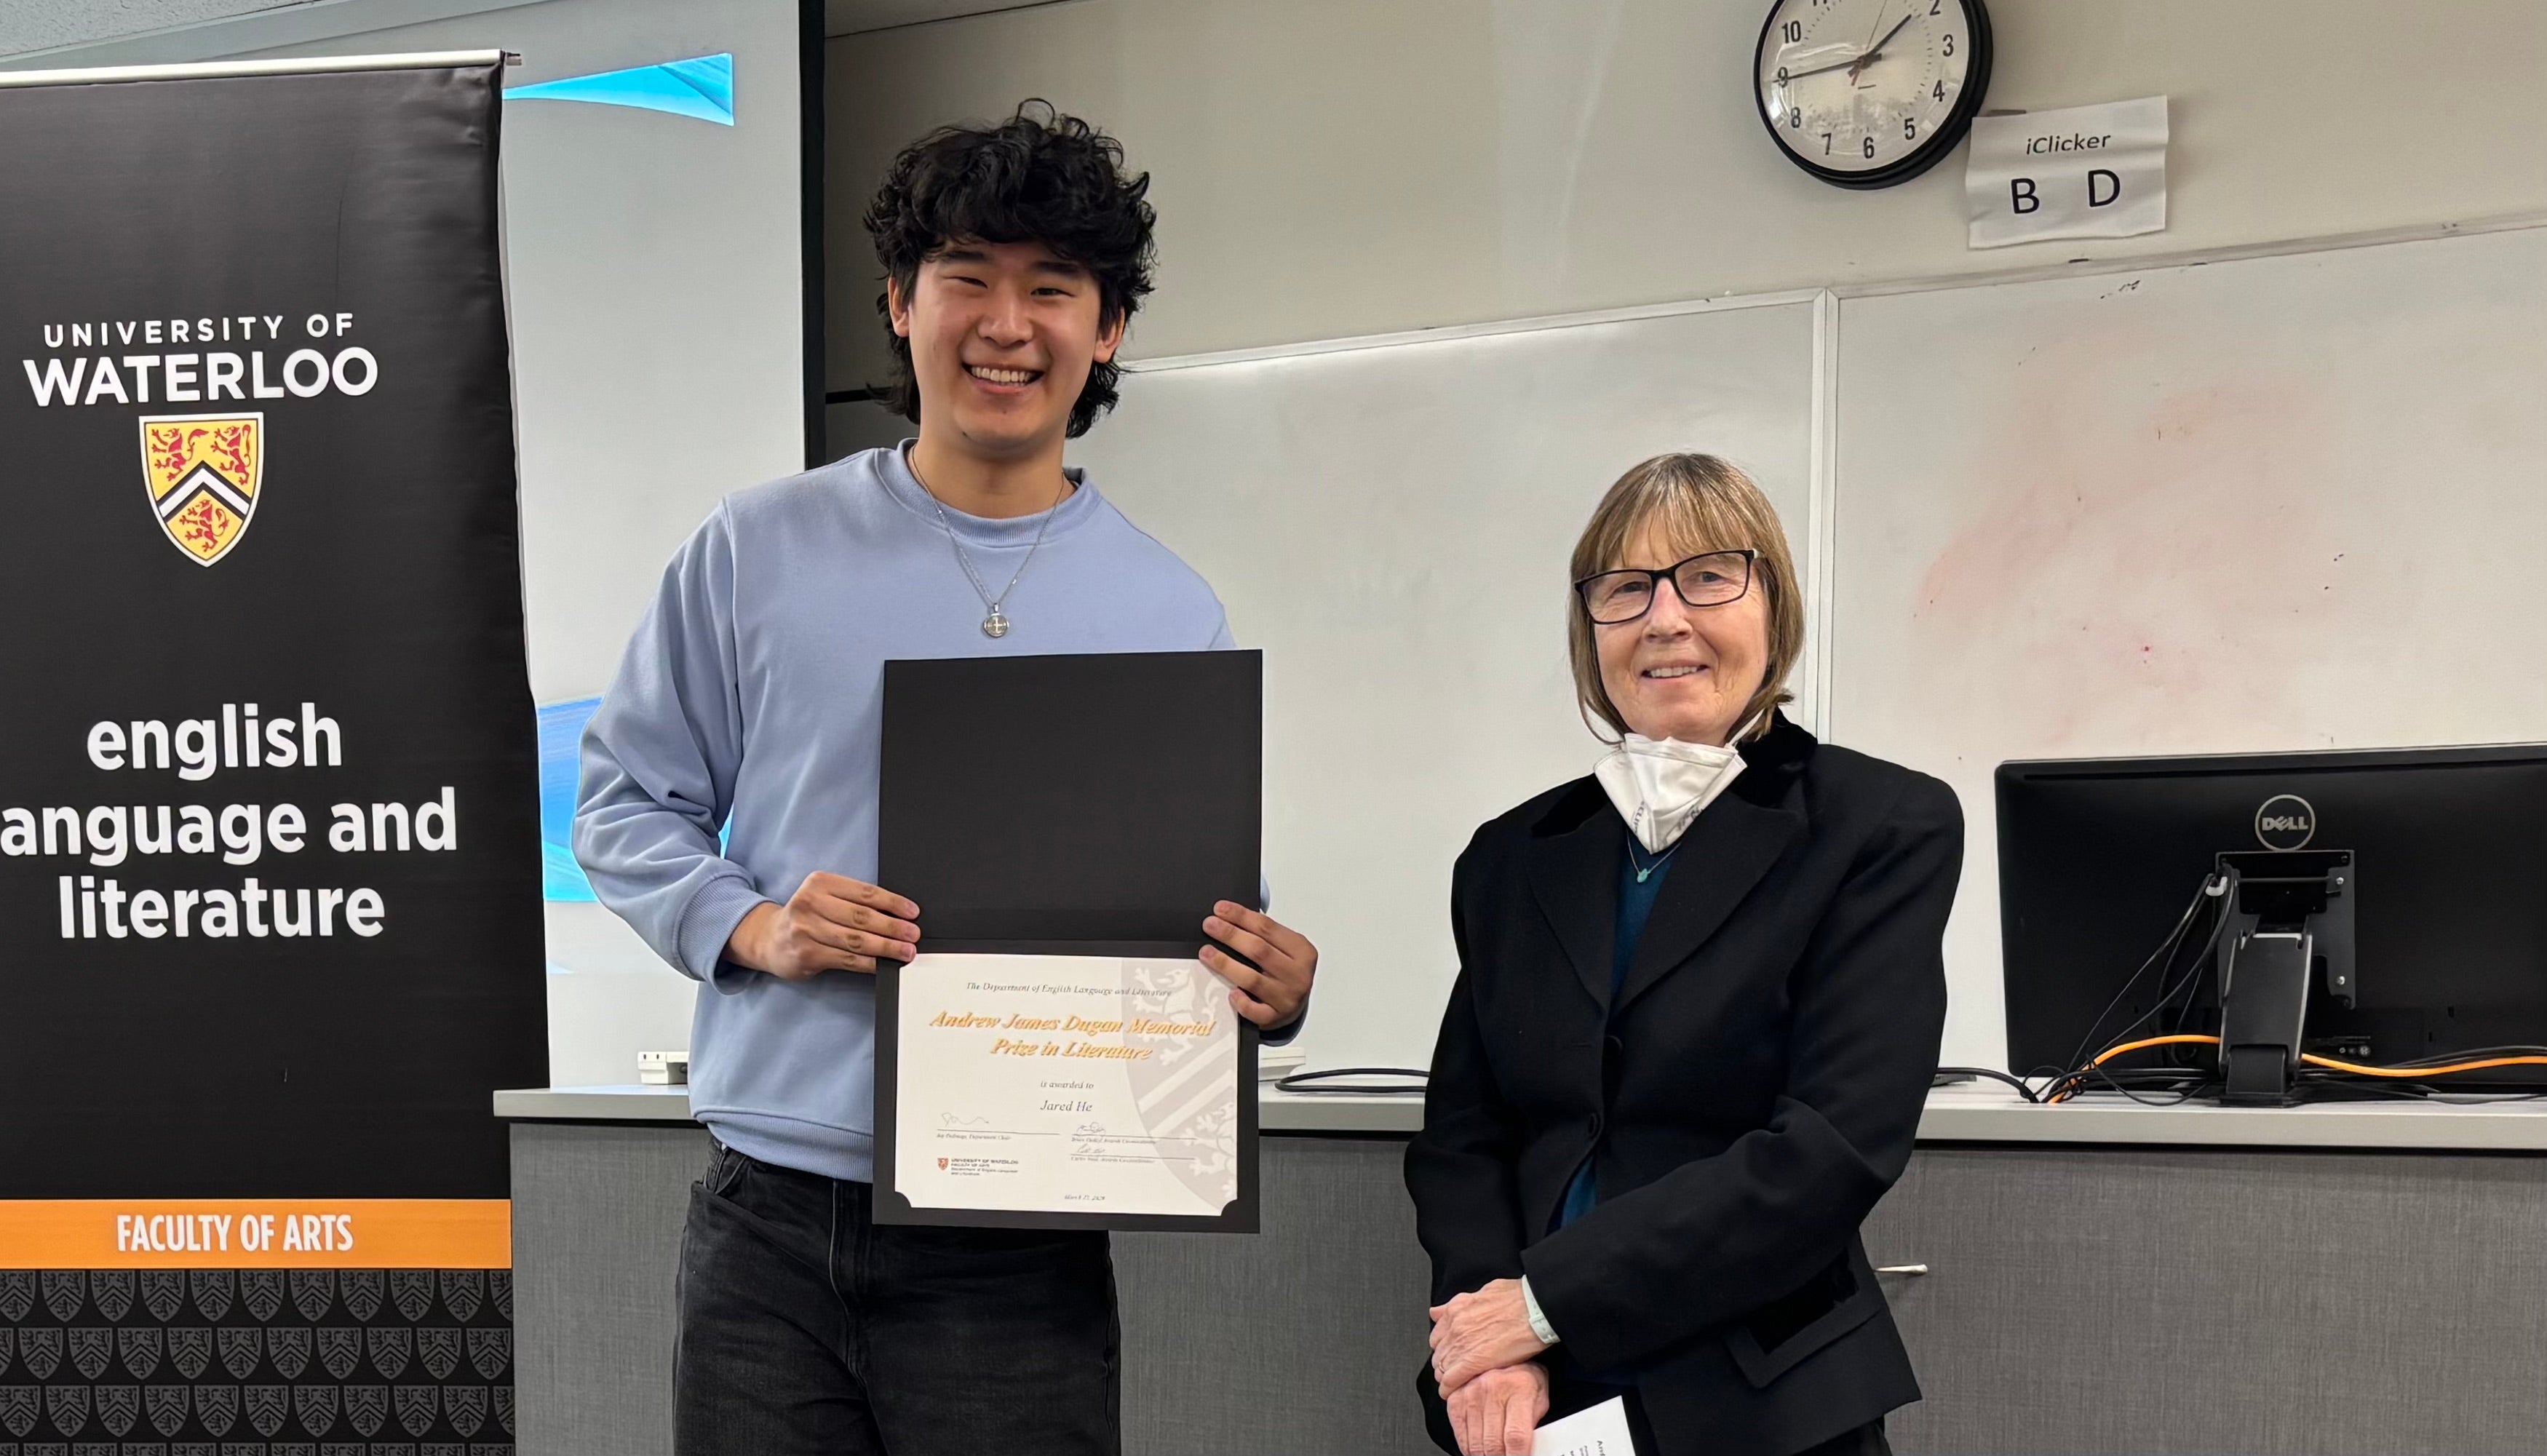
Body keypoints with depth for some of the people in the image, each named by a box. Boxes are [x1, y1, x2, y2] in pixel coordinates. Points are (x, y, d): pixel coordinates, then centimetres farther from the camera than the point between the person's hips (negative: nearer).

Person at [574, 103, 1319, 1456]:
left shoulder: (1172, 615, 6)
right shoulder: (760, 550, 4)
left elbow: (1208, 913, 11)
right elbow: (628, 799, 9)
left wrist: (1270, 992, -11)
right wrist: (748, 926, -10)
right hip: (769, 1226, 0)